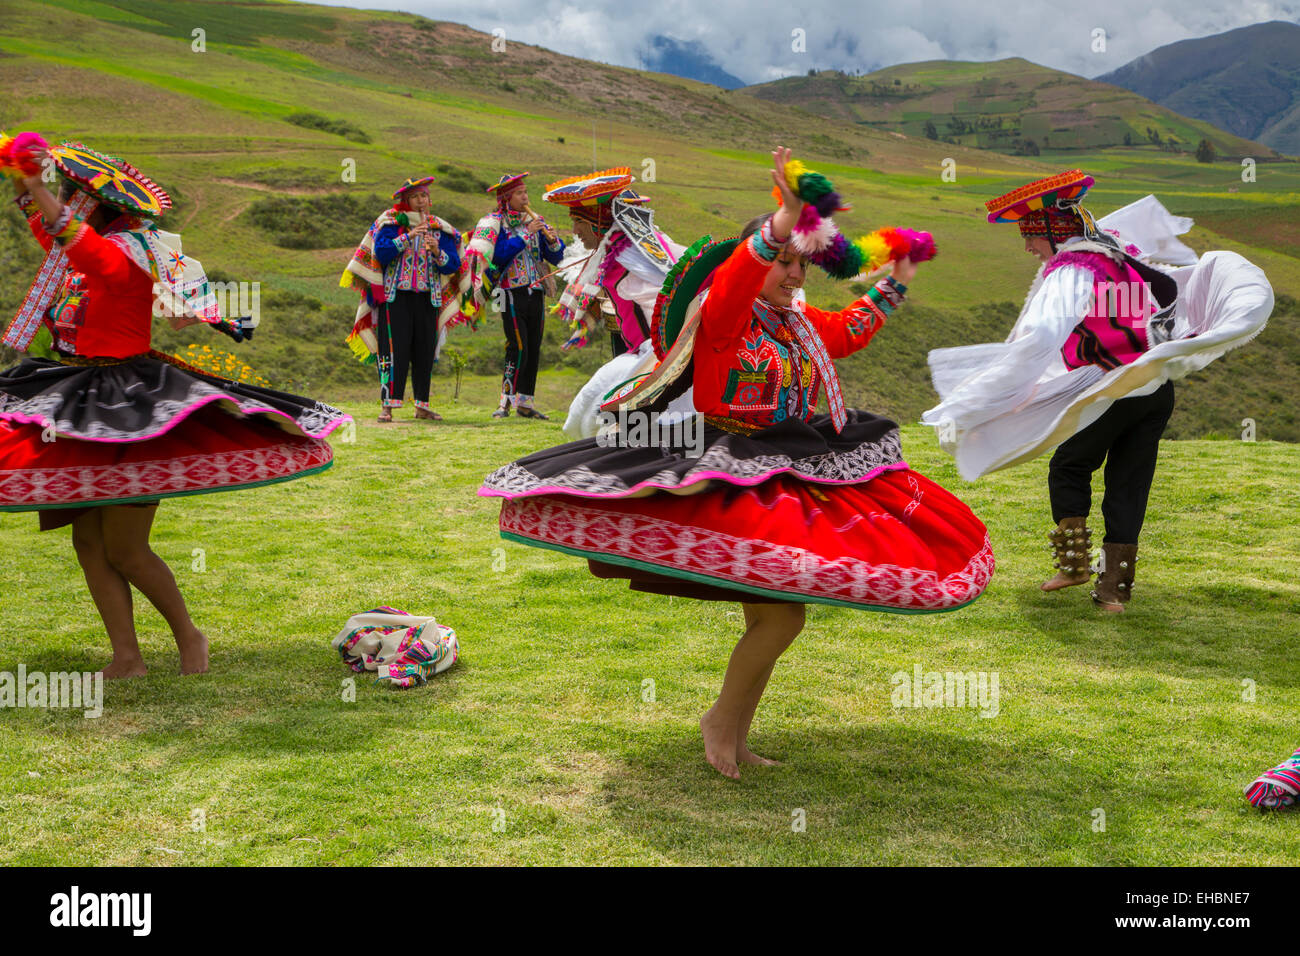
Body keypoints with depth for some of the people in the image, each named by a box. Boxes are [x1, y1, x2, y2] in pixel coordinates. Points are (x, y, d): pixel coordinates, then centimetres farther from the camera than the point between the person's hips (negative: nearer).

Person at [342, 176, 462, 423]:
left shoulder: (440, 229, 12)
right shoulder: (390, 223, 4)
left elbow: (453, 265, 4)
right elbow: (380, 252, -11)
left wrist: (437, 252, -15)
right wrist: (407, 236, -19)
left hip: (428, 298, 3)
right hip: (395, 296, -3)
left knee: (425, 350, 3)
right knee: (395, 349, -9)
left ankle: (422, 405, 11)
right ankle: (387, 405, -8)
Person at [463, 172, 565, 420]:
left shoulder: (534, 220, 13)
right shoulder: (494, 223, -1)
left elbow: (556, 258, 11)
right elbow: (499, 255, -18)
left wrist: (552, 240, -9)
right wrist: (525, 235, -17)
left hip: (536, 292, 5)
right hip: (512, 293, -5)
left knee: (534, 350, 6)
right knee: (518, 348, -14)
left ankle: (525, 402, 14)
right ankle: (506, 401, -7)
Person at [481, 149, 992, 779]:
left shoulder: (798, 322, 14)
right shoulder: (722, 311, -11)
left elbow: (847, 332, 32)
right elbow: (735, 278, -34)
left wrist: (893, 285, 38)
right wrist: (783, 223, -48)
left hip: (790, 478, 9)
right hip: (729, 483, -9)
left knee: (770, 615, 11)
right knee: (780, 615, -15)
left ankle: (734, 736, 27)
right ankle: (722, 720, 9)